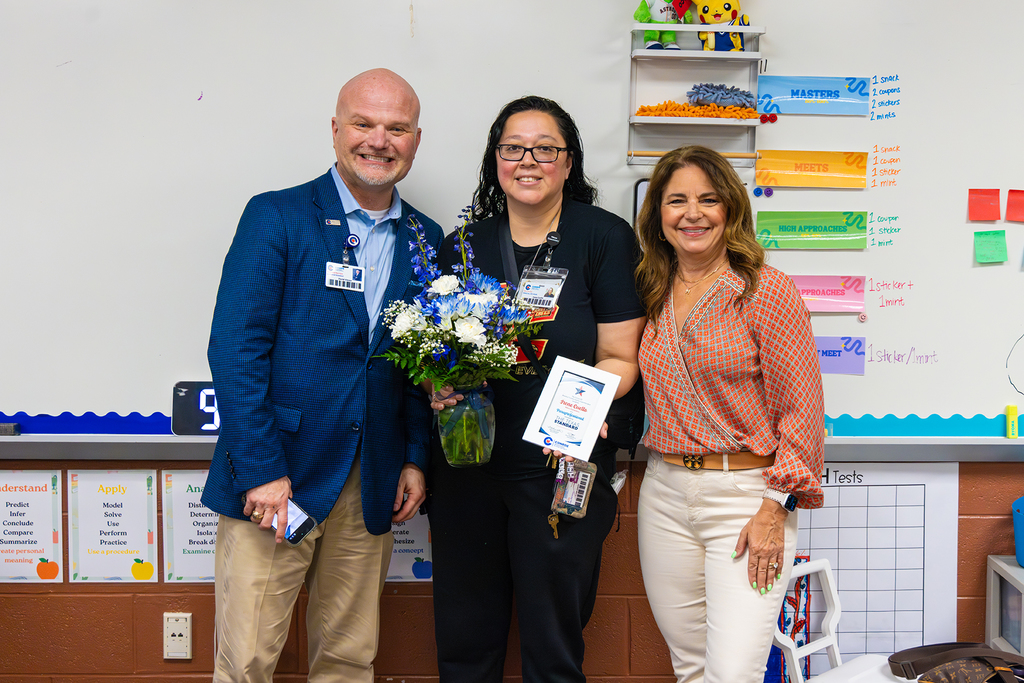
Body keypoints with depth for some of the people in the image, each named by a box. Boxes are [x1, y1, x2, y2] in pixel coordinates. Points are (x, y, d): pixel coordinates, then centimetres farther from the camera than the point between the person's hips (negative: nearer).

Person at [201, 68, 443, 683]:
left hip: (373, 488, 4)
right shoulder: (275, 217, -4)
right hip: (275, 477, -4)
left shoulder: (427, 240, 10)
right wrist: (262, 470, -16)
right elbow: (235, 349, -10)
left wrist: (417, 458, 5)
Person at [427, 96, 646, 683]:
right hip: (467, 466, 3)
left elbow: (620, 358, -3)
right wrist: (440, 386, -8)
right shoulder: (464, 245, 8)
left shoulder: (605, 237, -2)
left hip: (563, 468, -3)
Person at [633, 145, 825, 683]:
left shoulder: (766, 290, -7)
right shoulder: (651, 294, 9)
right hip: (665, 494, 5)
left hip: (746, 494, -5)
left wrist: (774, 509, -13)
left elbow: (802, 407, -8)